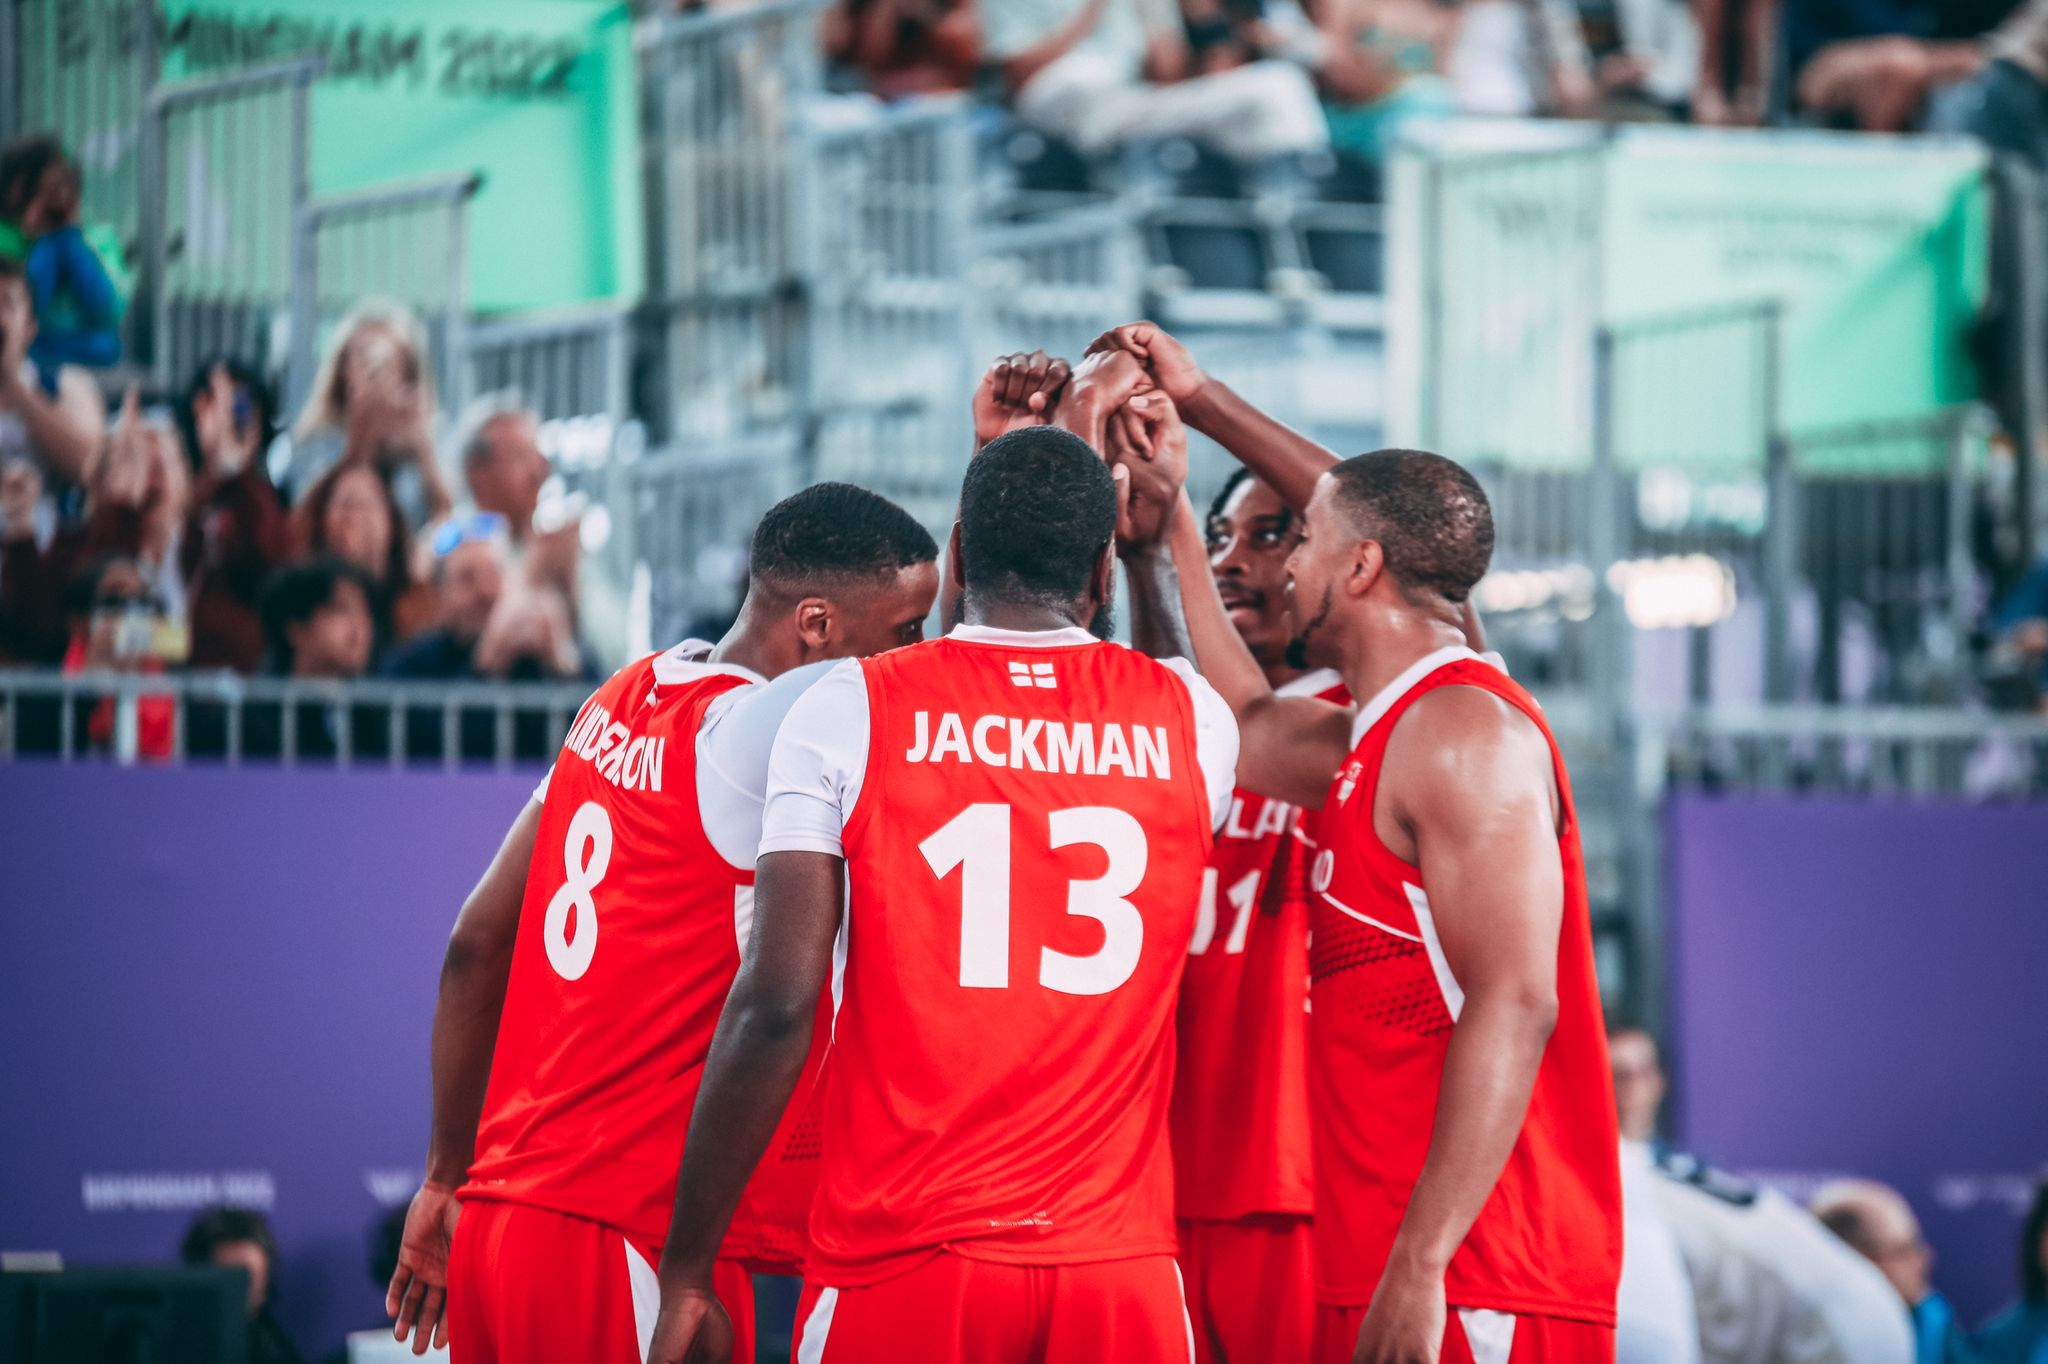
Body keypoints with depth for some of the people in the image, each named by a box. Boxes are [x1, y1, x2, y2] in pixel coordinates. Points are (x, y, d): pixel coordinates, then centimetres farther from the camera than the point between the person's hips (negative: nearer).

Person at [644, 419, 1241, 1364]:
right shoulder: (1190, 719, 5)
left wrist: (685, 1275, -4)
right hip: (1117, 1268, 2)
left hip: (900, 1264, -2)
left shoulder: (845, 710, -2)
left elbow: (775, 1004, -9)